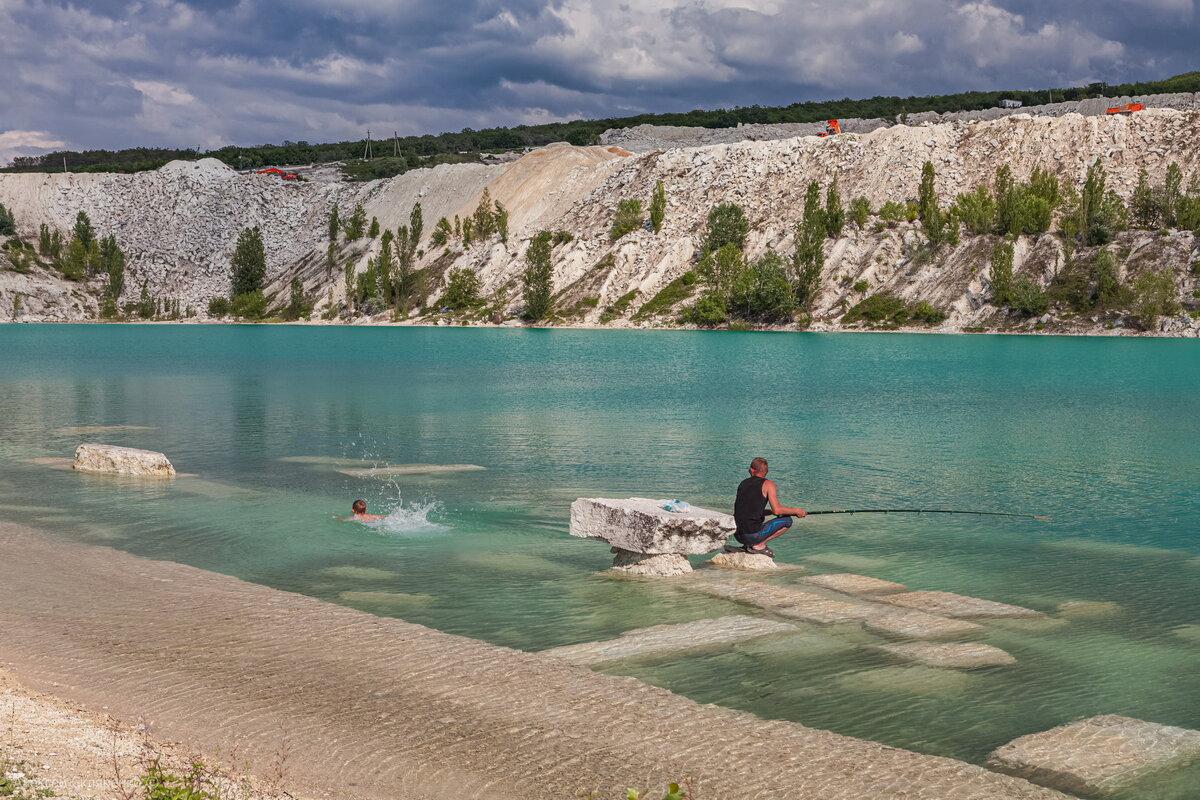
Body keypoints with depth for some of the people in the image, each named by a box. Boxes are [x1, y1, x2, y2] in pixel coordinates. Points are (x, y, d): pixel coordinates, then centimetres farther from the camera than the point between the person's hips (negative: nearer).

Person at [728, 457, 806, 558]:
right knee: (787, 520, 7)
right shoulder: (768, 484, -3)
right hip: (753, 534, -6)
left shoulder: (743, 483, 16)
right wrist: (796, 511, 4)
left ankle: (746, 546, 11)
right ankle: (759, 545, -2)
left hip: (738, 535, 6)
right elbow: (776, 510, -12)